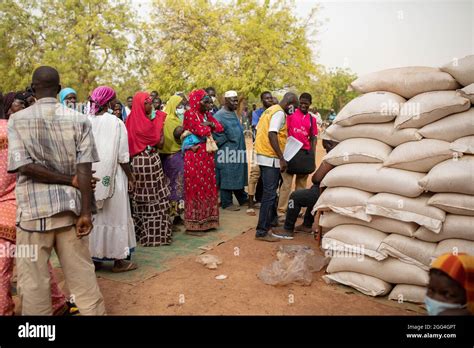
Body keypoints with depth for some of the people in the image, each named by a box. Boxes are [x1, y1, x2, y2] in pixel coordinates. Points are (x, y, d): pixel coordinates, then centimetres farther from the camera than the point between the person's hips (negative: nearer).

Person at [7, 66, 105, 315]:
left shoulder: (17, 120, -1)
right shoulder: (79, 120, -1)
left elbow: (24, 167, -11)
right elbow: (84, 169, -9)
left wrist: (70, 180, -6)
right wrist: (86, 212, -9)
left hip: (34, 209, -1)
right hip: (71, 207, 1)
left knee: (33, 280, 11)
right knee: (81, 274, 11)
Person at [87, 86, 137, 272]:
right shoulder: (115, 122, -12)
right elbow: (122, 156, -11)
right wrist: (130, 177, 0)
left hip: (90, 177, 4)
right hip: (112, 177, -4)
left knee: (93, 215, 14)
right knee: (115, 215, 6)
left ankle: (93, 257, 25)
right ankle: (118, 259, 16)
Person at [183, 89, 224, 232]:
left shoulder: (206, 114, 14)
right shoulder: (190, 114, -10)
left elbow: (220, 128, 11)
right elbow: (201, 131, -20)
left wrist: (210, 124, -7)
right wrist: (209, 127, 0)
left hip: (207, 154, 8)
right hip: (195, 155, -8)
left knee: (208, 186, 10)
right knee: (196, 187, -2)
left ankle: (206, 220, 21)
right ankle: (194, 224, 7)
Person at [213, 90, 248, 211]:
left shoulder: (233, 113, 13)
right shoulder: (219, 116, -13)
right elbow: (217, 134, -17)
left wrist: (241, 145, 14)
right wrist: (227, 142, -9)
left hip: (238, 151, 8)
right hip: (227, 153, -8)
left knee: (238, 176, 17)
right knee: (227, 178, 0)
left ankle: (243, 198, 28)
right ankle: (226, 203, 11)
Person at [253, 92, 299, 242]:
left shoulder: (270, 110, 17)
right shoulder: (279, 113, -12)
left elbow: (261, 131, 18)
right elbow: (272, 134, -24)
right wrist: (282, 158, -23)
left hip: (263, 155, 10)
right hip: (271, 158, -10)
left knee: (270, 190, 23)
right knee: (270, 193, -7)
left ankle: (272, 219, 39)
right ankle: (262, 232, -4)